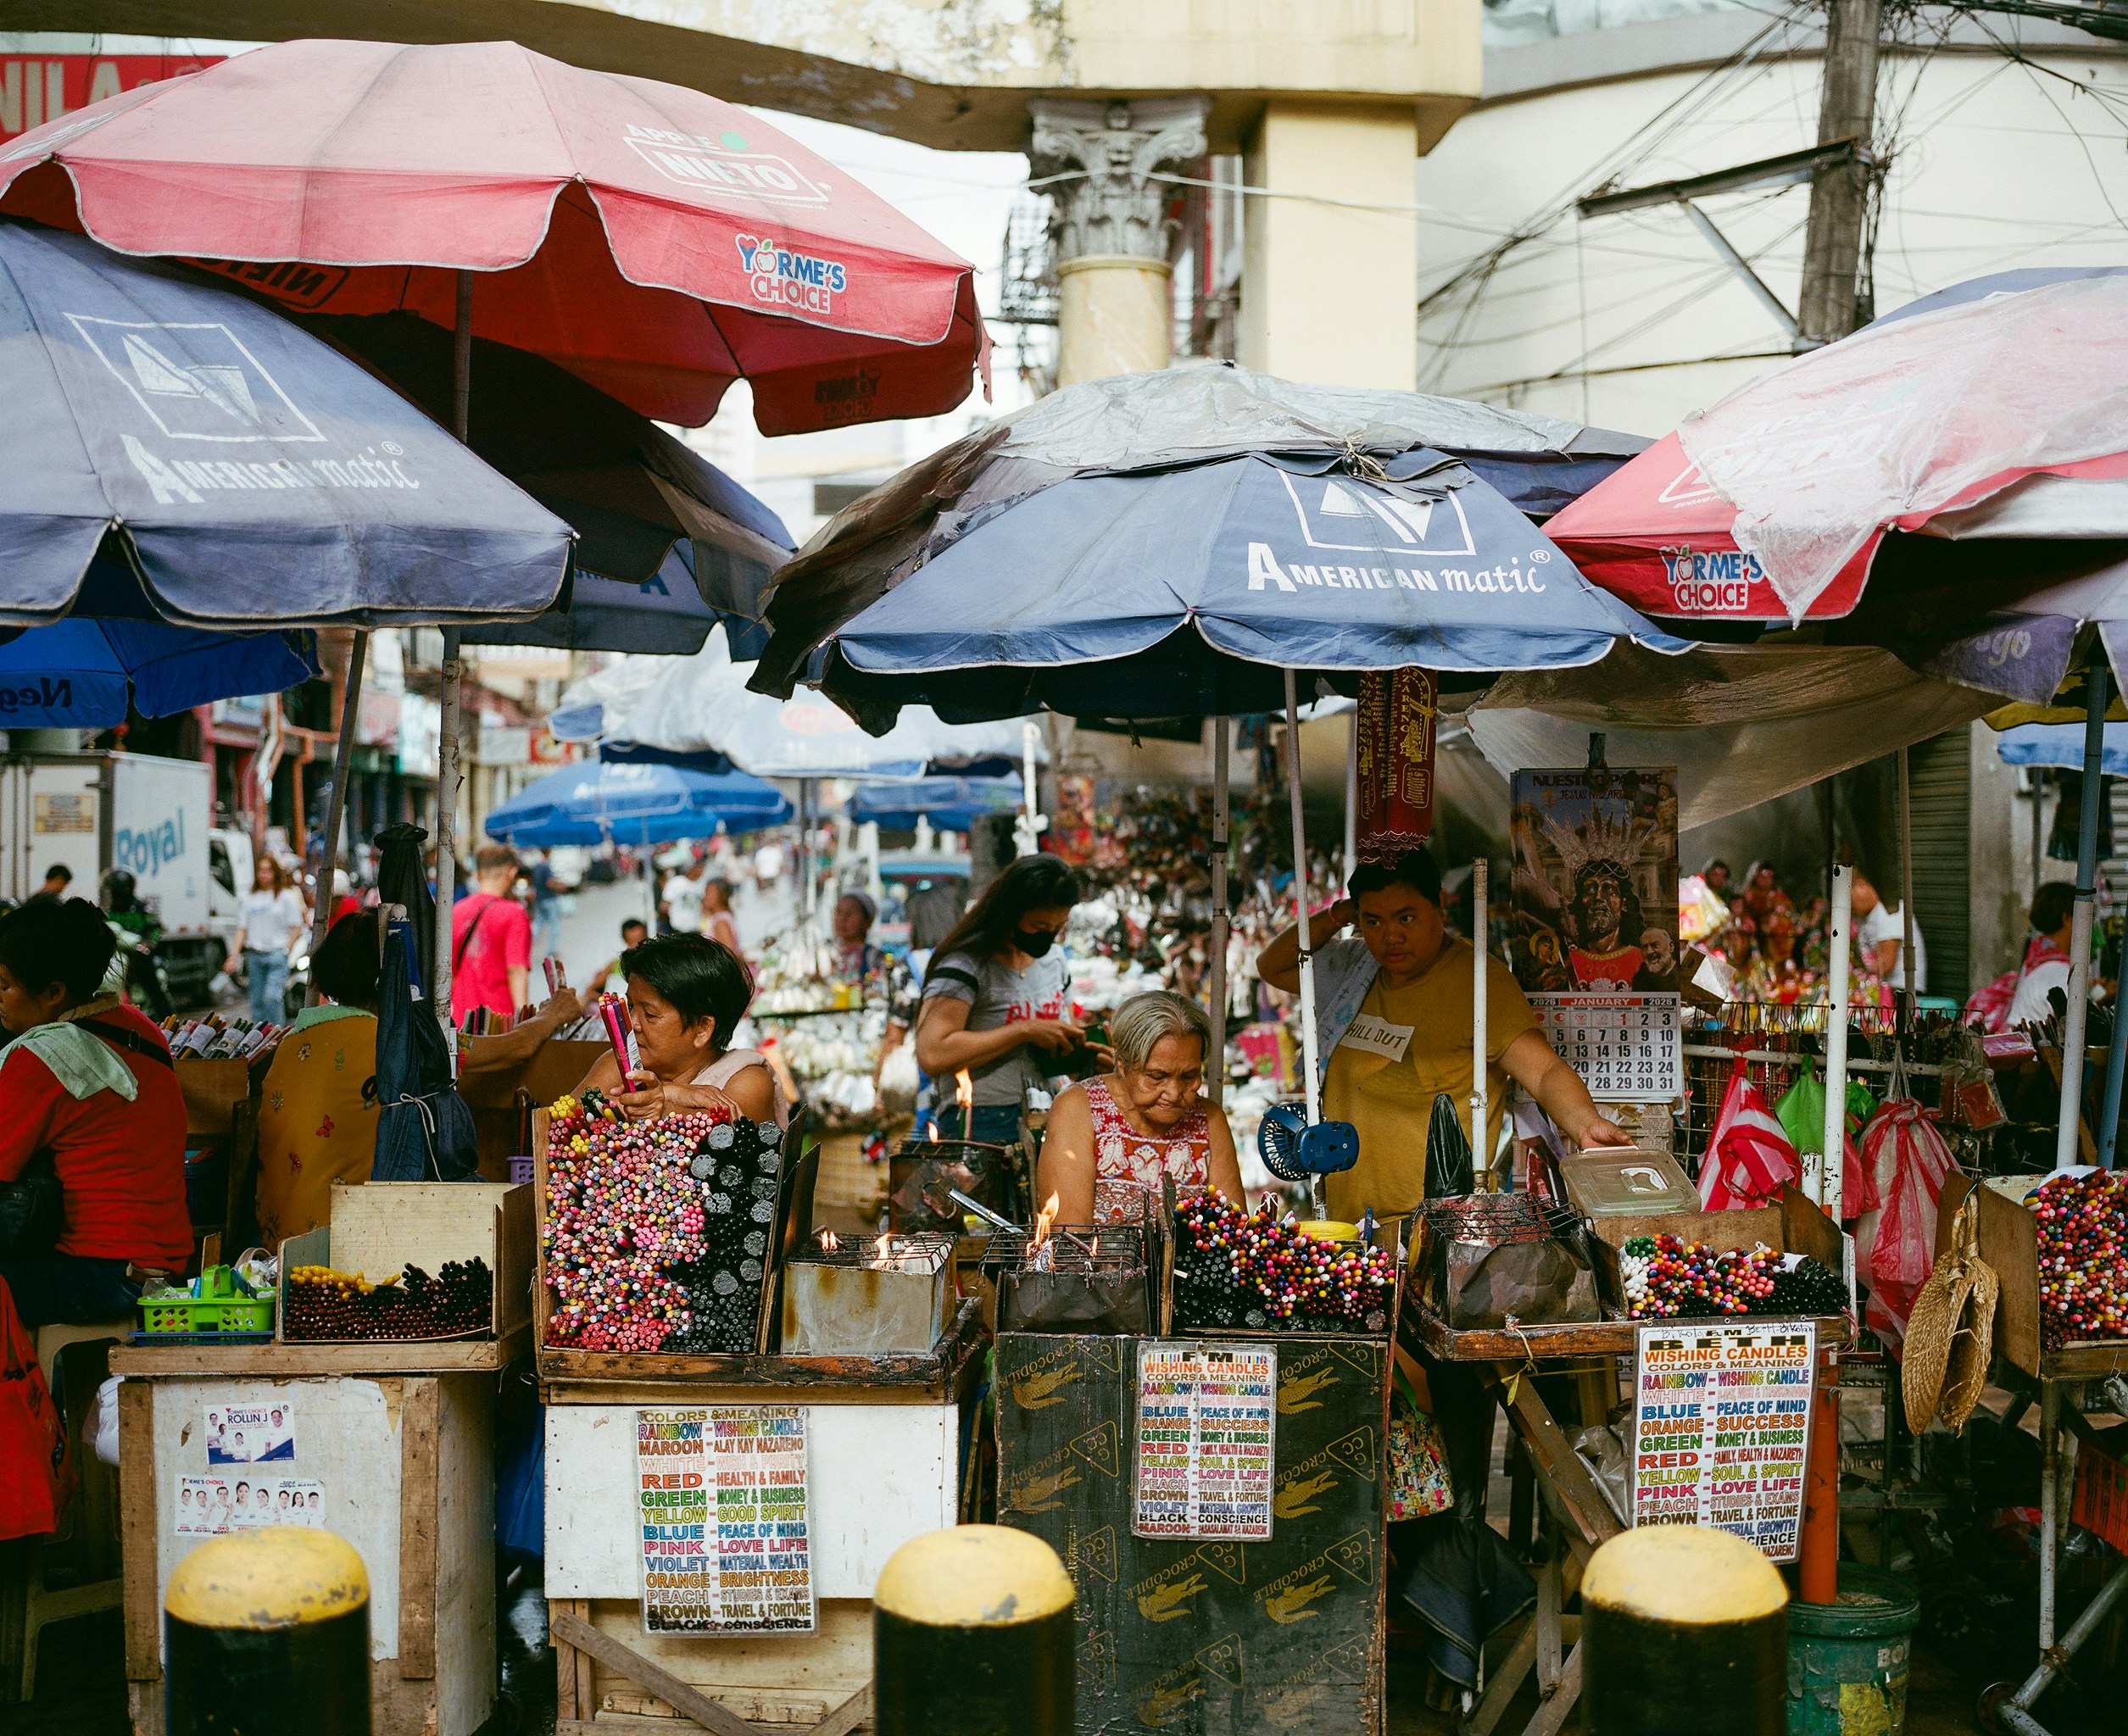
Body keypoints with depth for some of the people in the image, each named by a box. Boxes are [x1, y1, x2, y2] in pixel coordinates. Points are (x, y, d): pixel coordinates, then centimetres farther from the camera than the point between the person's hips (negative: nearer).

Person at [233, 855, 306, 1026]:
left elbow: (296, 927, 2)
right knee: (257, 1000, 7)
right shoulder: (250, 898, 12)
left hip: (277, 953, -4)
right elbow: (242, 928, 11)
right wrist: (234, 955, 2)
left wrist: (285, 949, -7)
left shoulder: (286, 896, 2)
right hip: (254, 953, 4)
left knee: (272, 997, -17)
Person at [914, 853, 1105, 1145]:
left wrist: (1082, 1054, 3)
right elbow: (932, 1055, -24)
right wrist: (1025, 1031, -18)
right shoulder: (966, 965, -10)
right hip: (983, 1129, -7)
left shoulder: (1053, 960, 15)